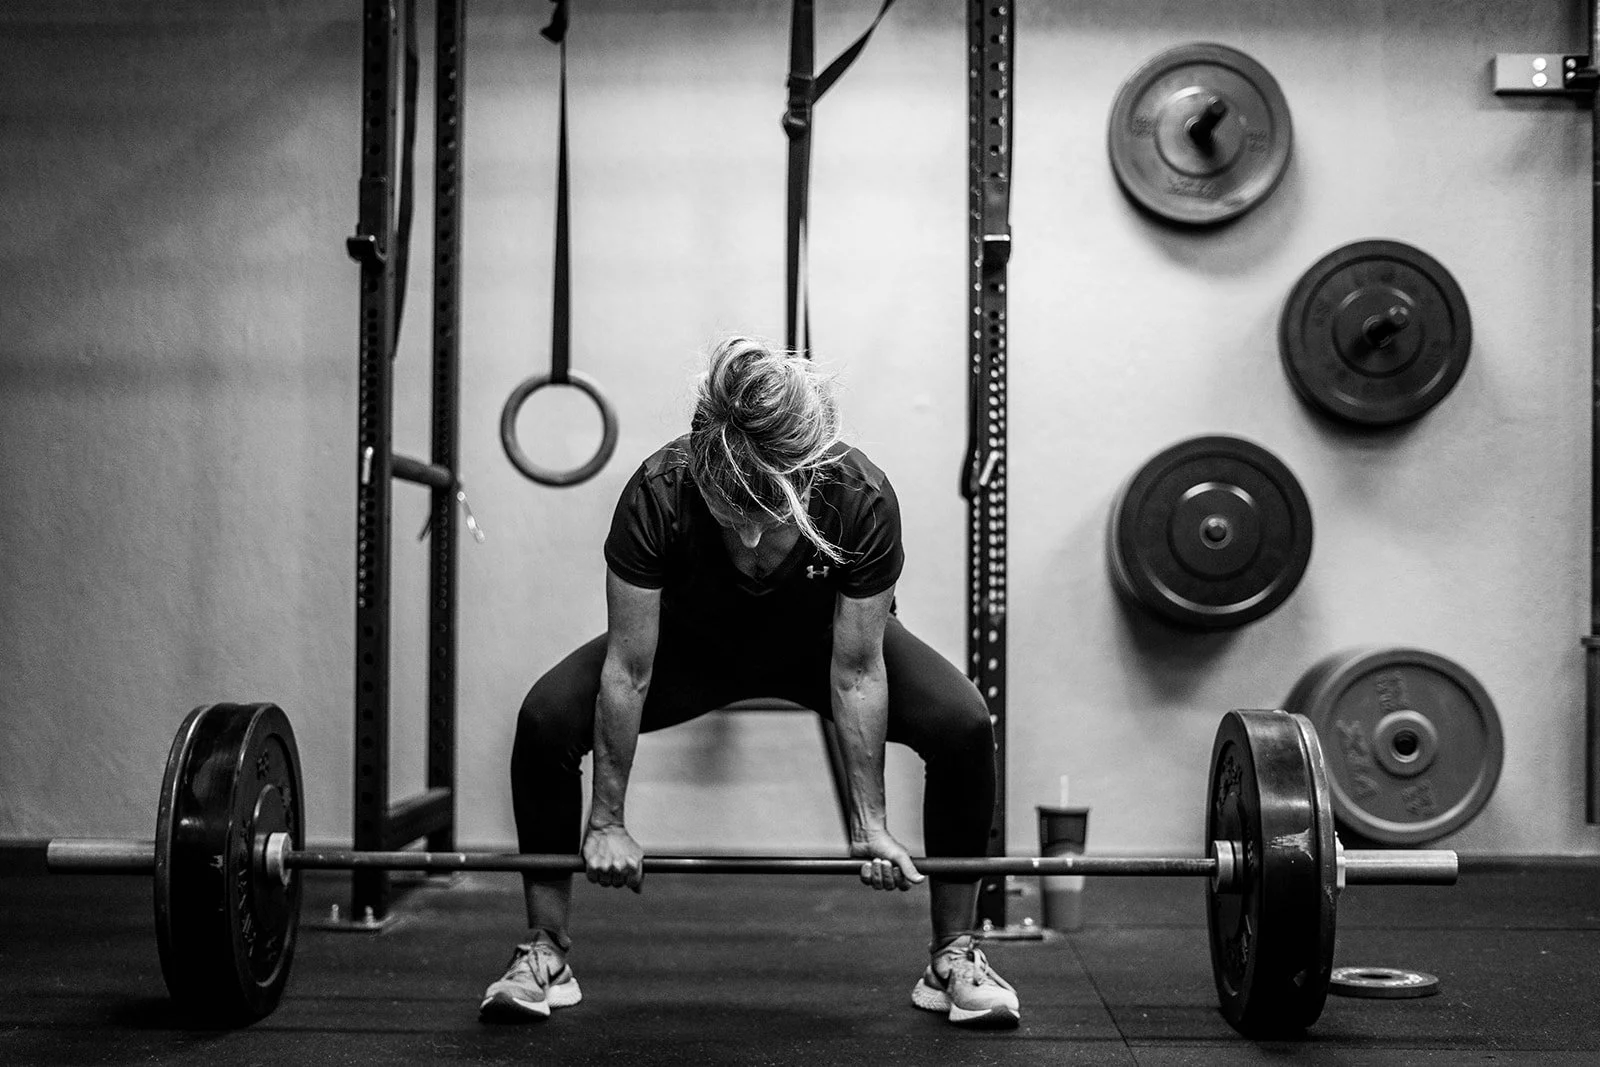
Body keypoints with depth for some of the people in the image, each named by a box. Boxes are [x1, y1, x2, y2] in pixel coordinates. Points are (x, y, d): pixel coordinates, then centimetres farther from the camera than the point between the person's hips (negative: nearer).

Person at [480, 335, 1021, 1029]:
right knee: (544, 721, -23)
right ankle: (545, 951, -4)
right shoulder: (657, 496, -36)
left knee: (964, 726, -25)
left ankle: (954, 956, -6)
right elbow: (628, 671, -27)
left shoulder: (862, 502, -36)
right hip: (690, 640, 0)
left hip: (821, 638, 0)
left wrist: (869, 823, -22)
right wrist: (606, 822, -22)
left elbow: (856, 672, -25)